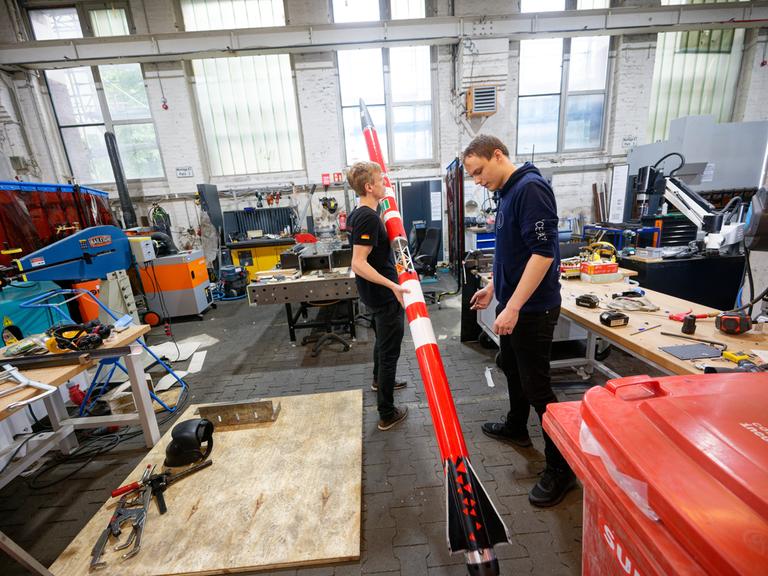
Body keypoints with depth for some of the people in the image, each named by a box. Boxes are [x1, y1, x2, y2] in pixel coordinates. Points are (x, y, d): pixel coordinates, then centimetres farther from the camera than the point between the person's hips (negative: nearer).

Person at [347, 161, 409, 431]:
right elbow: (358, 264, -30)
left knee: (382, 340, 29)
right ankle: (387, 414, 15)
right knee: (389, 351, 1)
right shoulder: (369, 218, -23)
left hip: (375, 293, 10)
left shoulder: (357, 214, 7)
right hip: (384, 295, -10)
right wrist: (392, 285, -36)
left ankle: (379, 380, 52)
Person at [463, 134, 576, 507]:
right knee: (510, 366, 22)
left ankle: (561, 468, 19)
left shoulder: (530, 187, -18)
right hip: (512, 302, 10)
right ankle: (516, 427, 44)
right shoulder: (507, 193, 12)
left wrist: (513, 307, -27)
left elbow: (543, 252, -26)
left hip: (533, 308, -10)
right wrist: (493, 288, 23)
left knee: (536, 385, 0)